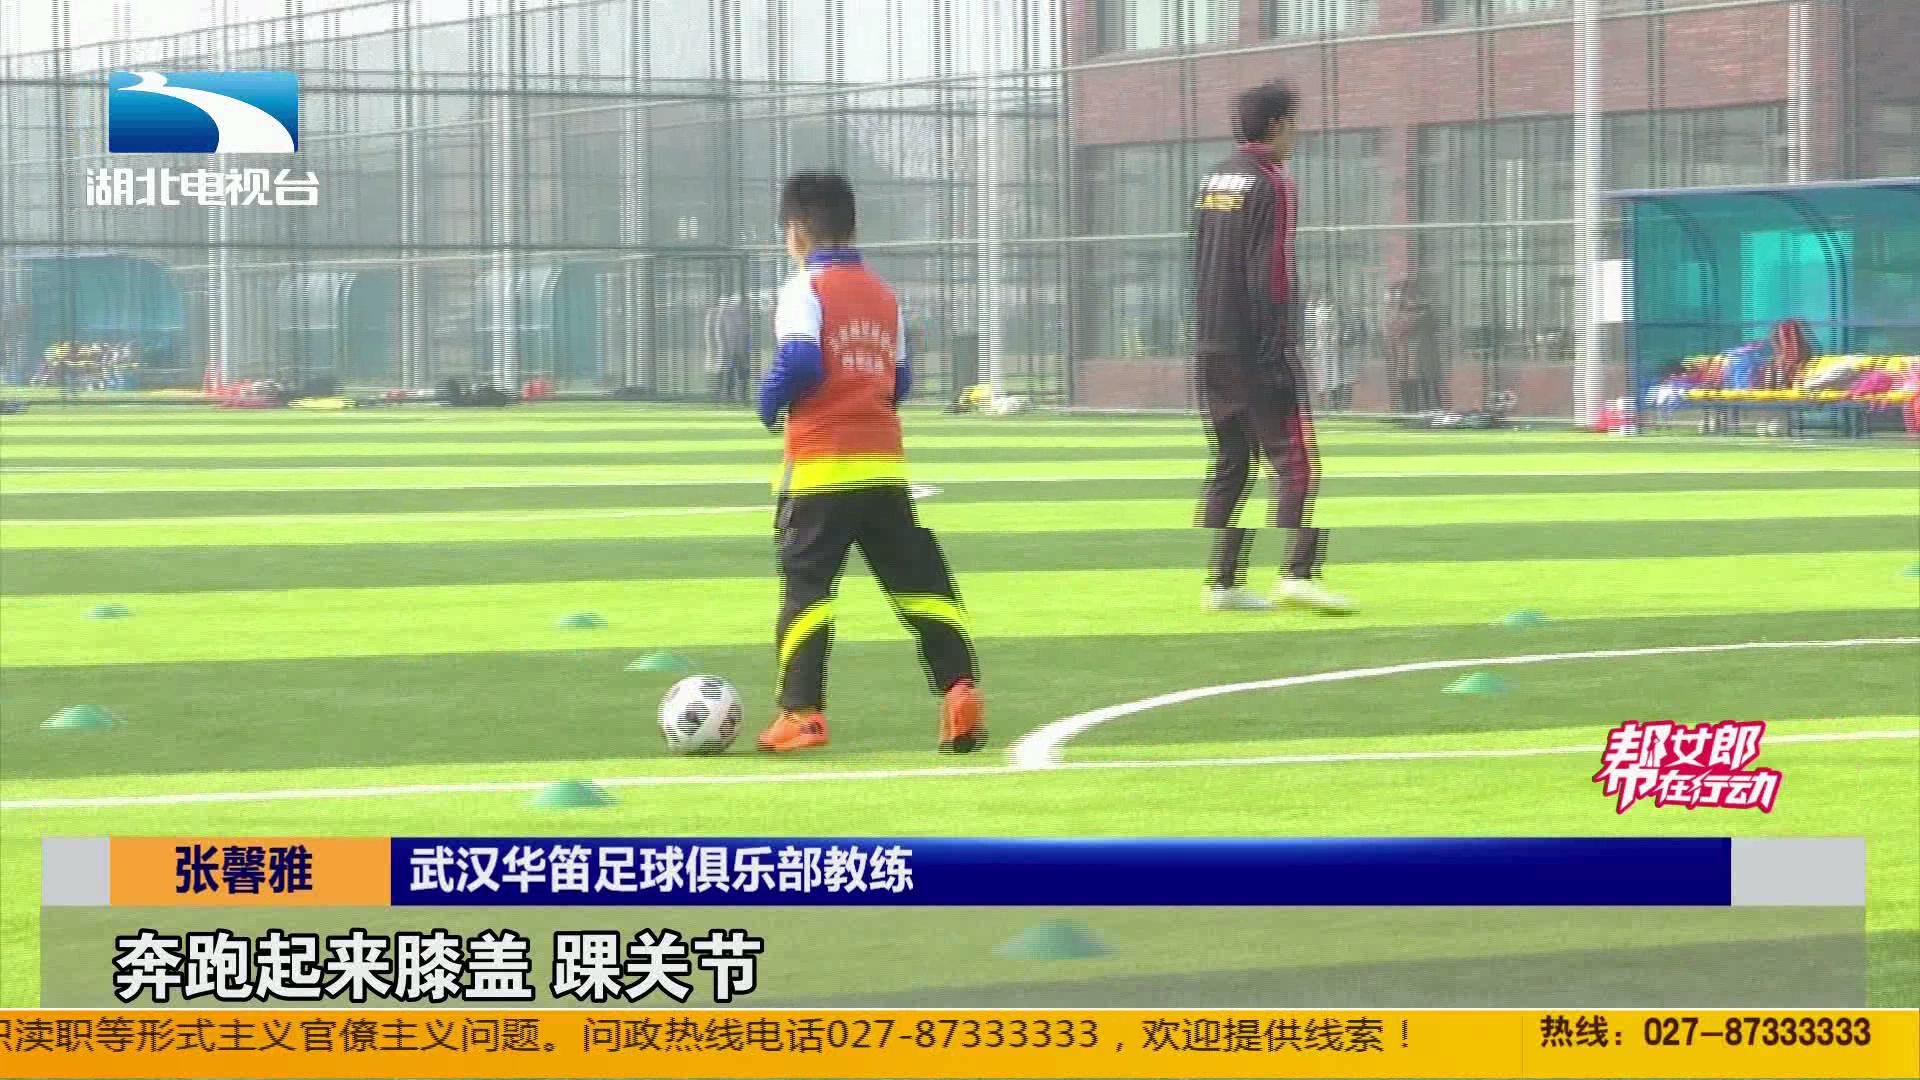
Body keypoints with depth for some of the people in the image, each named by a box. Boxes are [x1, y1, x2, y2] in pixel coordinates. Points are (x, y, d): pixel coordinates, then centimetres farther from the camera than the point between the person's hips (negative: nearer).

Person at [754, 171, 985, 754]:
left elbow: (799, 361, -18)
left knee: (805, 584, -1)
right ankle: (960, 684, -6)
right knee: (917, 579, 8)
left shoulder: (805, 288, -5)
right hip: (884, 463, 5)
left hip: (820, 465, -5)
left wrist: (771, 401, -1)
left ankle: (801, 712, -7)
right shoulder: (882, 293, 15)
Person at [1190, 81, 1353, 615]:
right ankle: (1299, 571, -18)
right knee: (1295, 460, -7)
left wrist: (1211, 336, 19)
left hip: (1210, 346, 8)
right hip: (1256, 350, -8)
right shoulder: (1272, 184, -9)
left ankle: (1223, 581, 8)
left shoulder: (1215, 179, 15)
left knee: (1228, 465, 10)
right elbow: (1271, 275, -15)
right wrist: (1279, 352, -16)